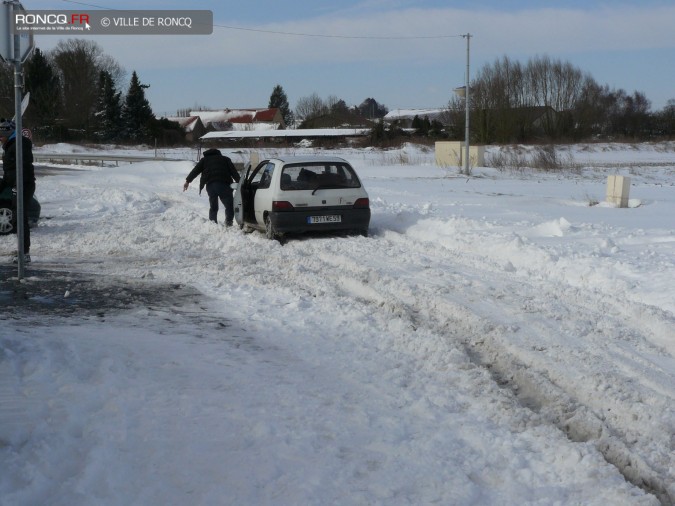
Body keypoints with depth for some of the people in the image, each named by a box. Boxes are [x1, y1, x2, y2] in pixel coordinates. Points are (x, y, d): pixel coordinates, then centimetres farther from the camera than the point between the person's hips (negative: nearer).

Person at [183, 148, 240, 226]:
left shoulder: (204, 159, 26)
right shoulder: (225, 159, 24)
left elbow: (195, 170, 17)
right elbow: (234, 172, 13)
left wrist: (188, 181, 18)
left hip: (210, 185, 2)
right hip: (224, 184, -2)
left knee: (213, 207, 14)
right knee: (229, 206, 2)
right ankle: (228, 223, -15)